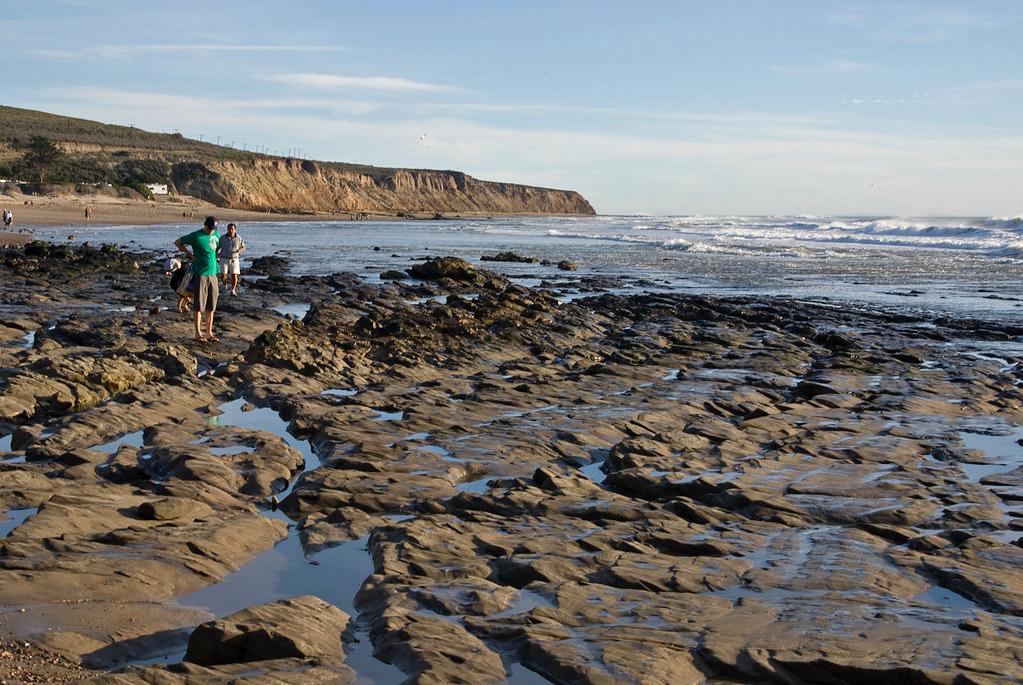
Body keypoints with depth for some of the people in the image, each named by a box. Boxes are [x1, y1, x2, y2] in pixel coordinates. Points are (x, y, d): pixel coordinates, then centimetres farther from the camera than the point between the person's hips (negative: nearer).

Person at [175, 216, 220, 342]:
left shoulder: (217, 235, 7)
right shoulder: (196, 236, -8)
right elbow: (177, 243, 1)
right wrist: (189, 254, -4)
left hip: (213, 274, 5)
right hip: (200, 275, -5)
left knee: (210, 306, 8)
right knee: (199, 306, -1)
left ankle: (209, 333, 15)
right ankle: (198, 333, 6)